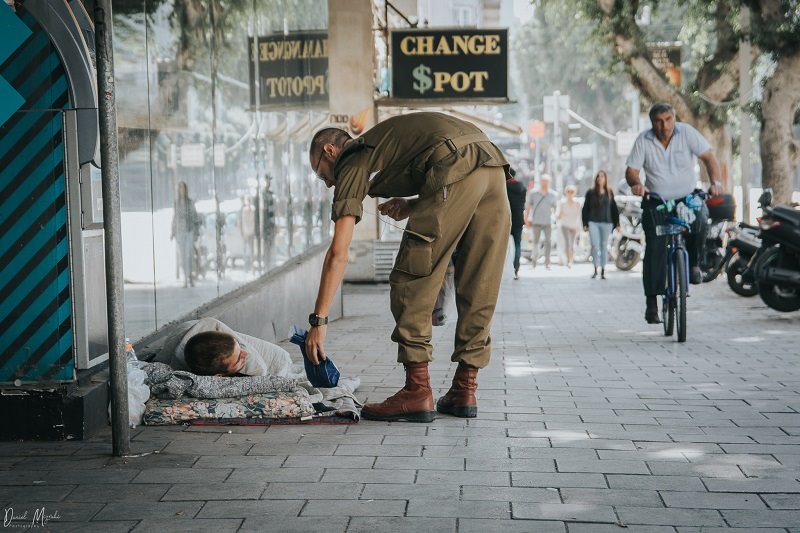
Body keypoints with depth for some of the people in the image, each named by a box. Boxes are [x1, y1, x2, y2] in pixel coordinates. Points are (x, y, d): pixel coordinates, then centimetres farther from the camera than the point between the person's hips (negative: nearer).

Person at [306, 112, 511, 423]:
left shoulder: (351, 164, 14)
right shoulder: (383, 142, 36)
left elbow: (338, 253, 6)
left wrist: (318, 320, 8)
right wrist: (412, 207, 21)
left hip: (454, 168, -8)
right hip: (493, 166, 8)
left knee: (411, 283, 1)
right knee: (477, 288, 12)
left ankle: (417, 391, -1)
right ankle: (465, 389, 16)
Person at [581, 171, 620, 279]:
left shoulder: (609, 193, 8)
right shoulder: (590, 192, 5)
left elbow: (614, 208, 9)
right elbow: (585, 208, 5)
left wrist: (617, 223, 5)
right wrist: (585, 223, -1)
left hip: (606, 223, 1)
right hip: (593, 222, -1)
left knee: (604, 246, 4)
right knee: (595, 245, -11)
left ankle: (603, 271, 9)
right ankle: (595, 269, 1)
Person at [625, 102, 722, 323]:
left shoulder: (687, 133, -7)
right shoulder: (643, 141, -5)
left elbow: (708, 157, -9)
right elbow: (631, 170, -7)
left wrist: (715, 182, -27)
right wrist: (636, 183, -31)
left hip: (688, 197, 0)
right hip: (656, 202, 0)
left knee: (700, 224, -30)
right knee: (654, 248, -11)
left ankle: (693, 263, 0)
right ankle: (651, 302, -5)